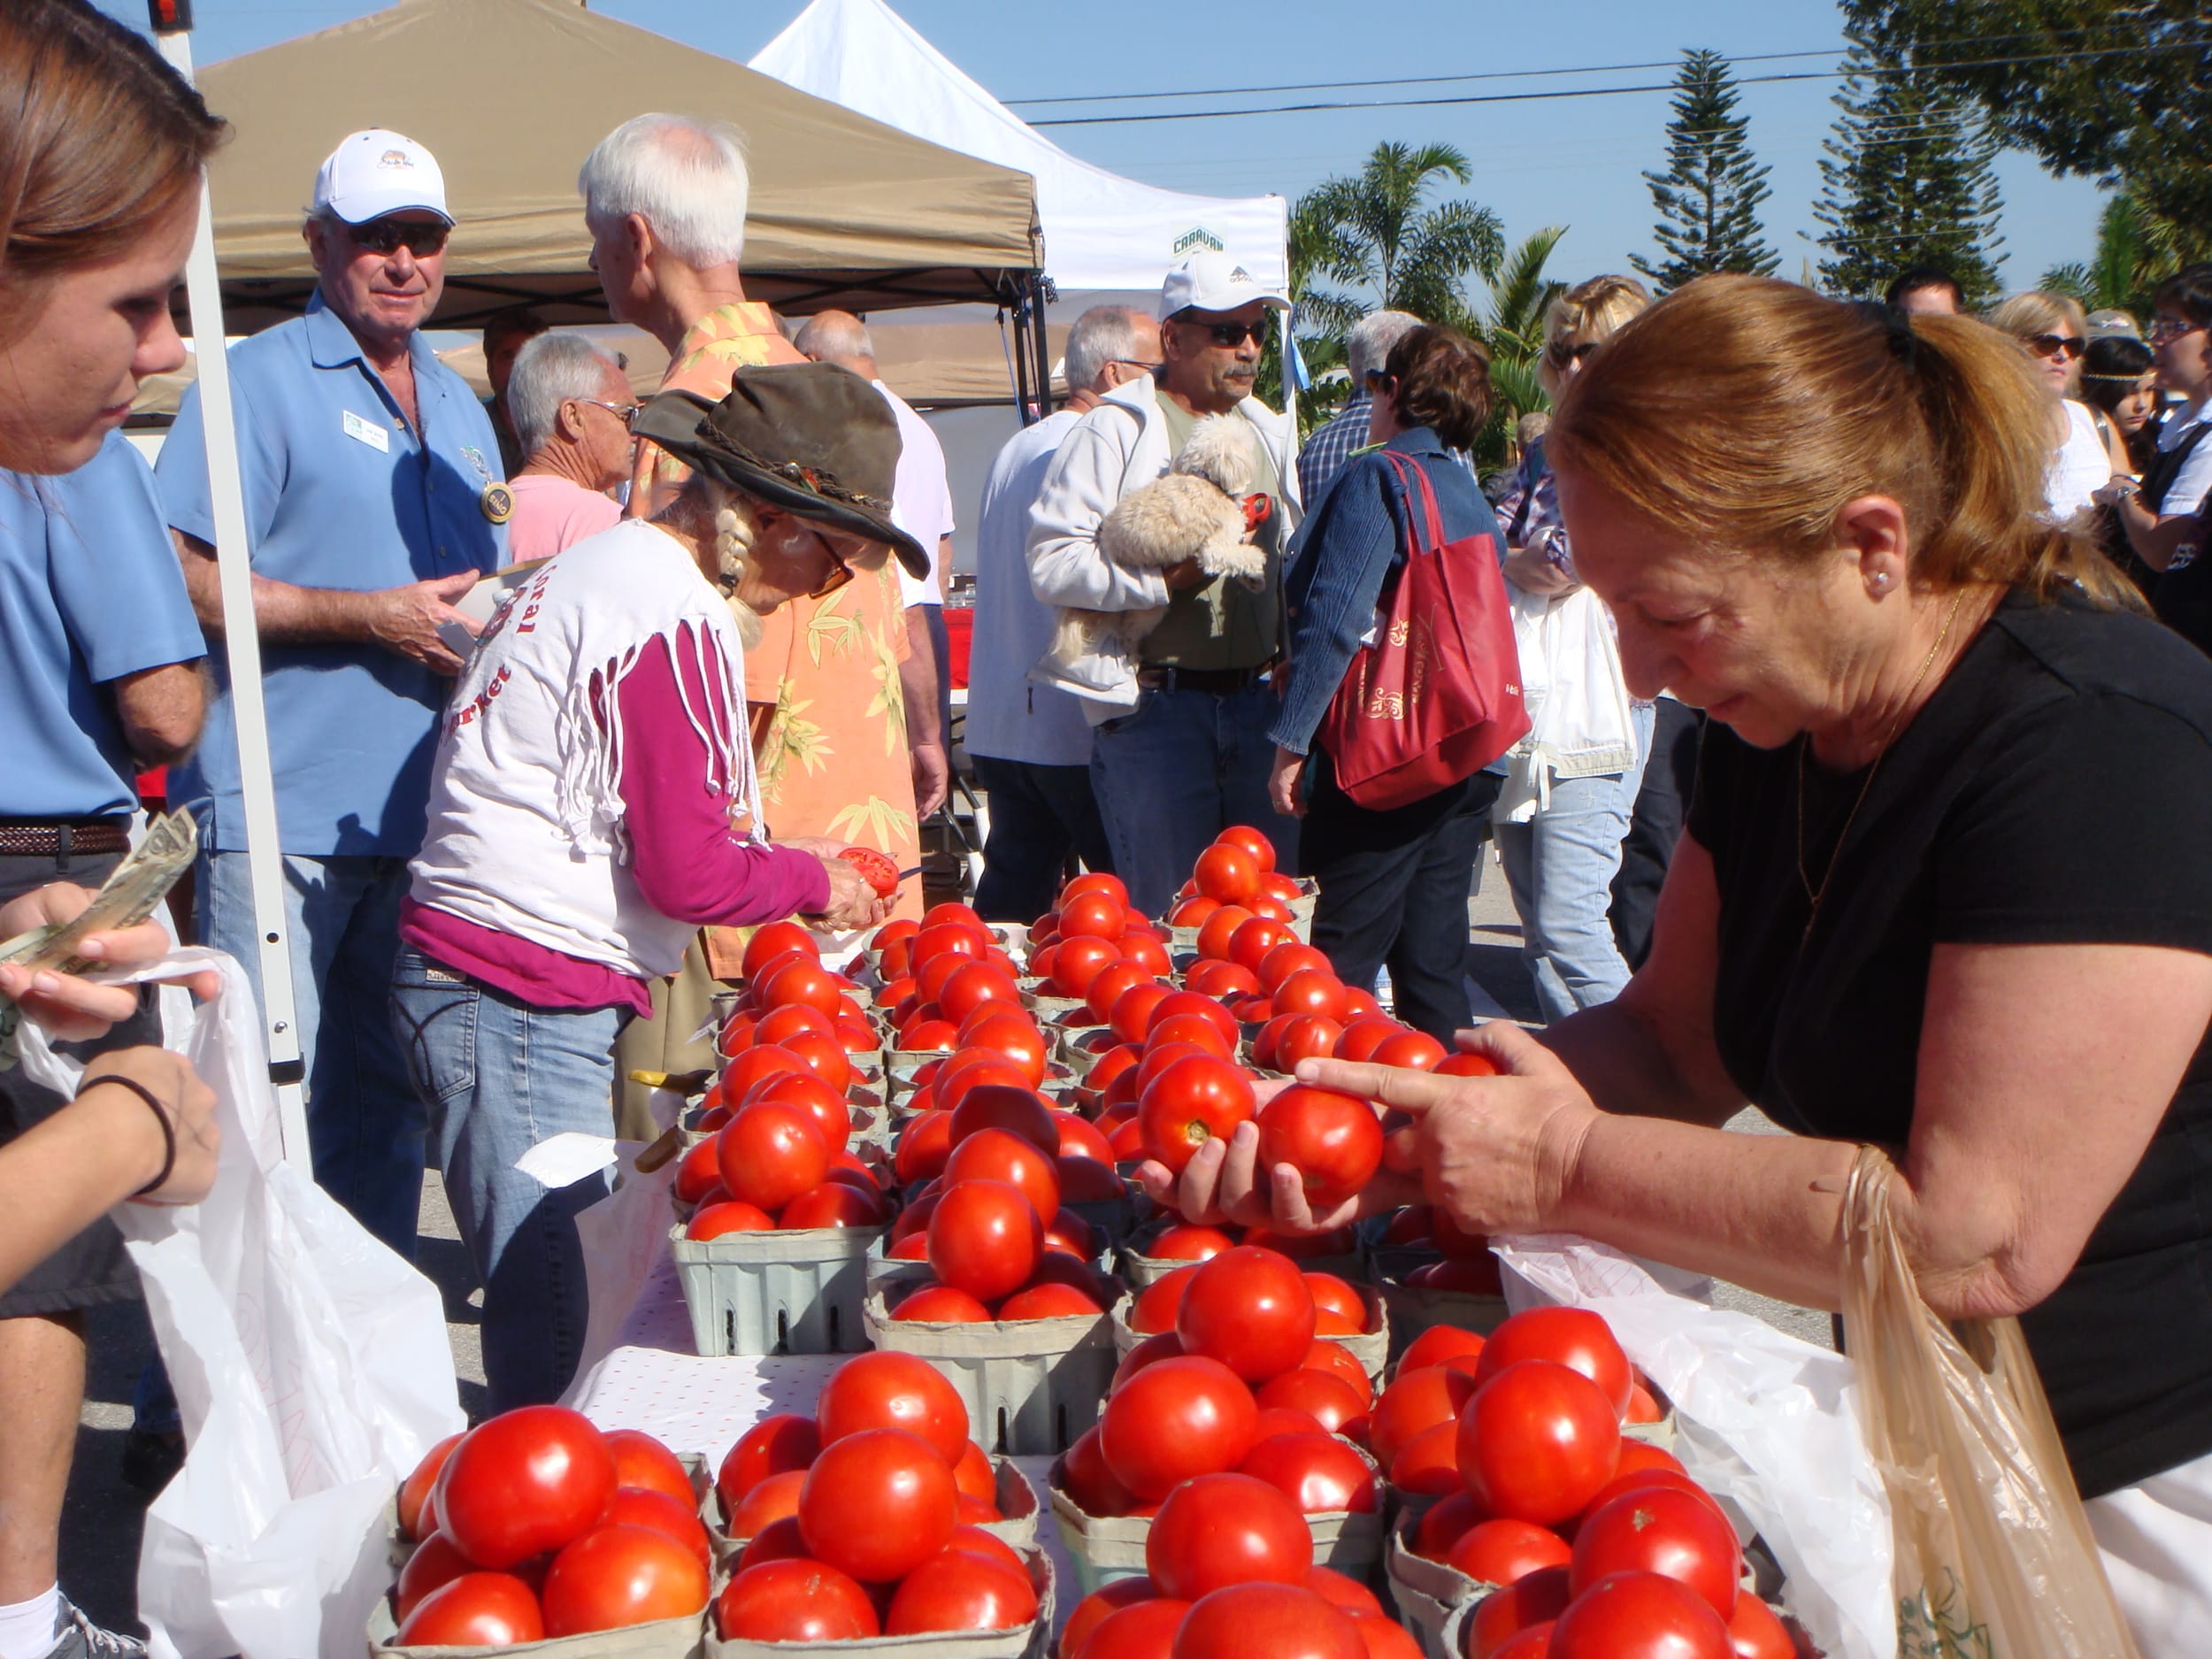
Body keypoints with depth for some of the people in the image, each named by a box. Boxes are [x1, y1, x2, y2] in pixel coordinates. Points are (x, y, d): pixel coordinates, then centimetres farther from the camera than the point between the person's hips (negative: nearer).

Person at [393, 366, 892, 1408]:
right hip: (528, 1002, -10)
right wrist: (812, 878, 1)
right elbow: (690, 875, -16)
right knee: (561, 1339, -6)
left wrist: (774, 857, 18)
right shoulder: (676, 620, -15)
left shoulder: (611, 565, 17)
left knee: (554, 1314, 13)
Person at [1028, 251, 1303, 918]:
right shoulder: (1114, 431, -4)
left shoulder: (1269, 432, 18)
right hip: (1155, 710, -6)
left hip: (1260, 705, 6)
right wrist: (1163, 581, -22)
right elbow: (1051, 562, -13)